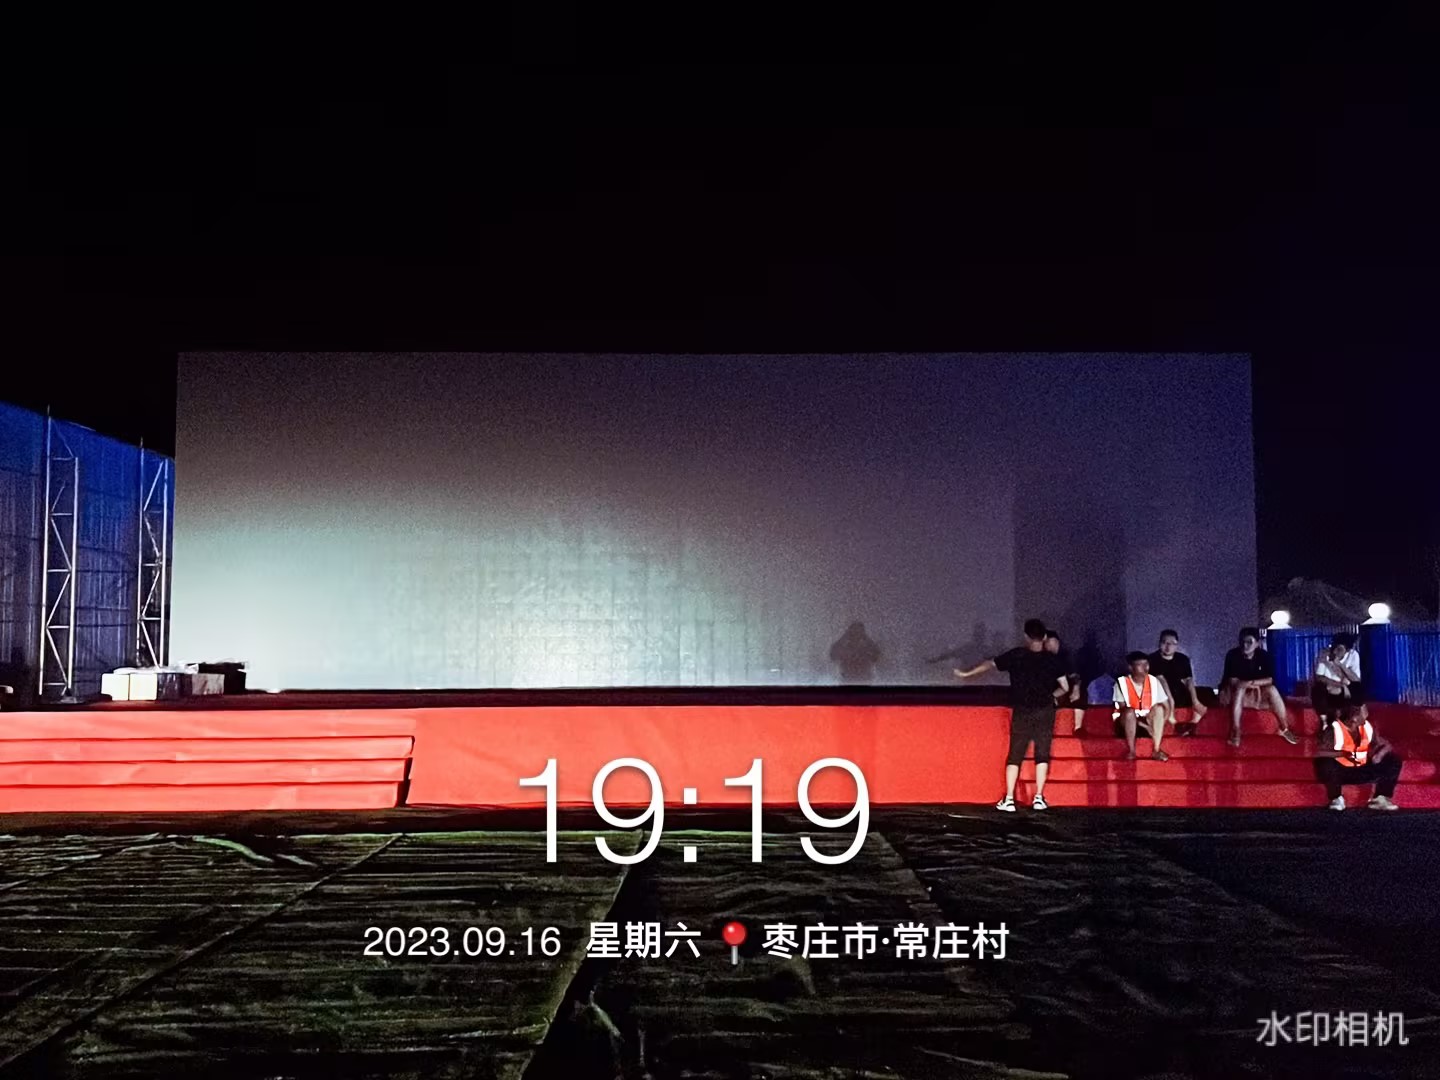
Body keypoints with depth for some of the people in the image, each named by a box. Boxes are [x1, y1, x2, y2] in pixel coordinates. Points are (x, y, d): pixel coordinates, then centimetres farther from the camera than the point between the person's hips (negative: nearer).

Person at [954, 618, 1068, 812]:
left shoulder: (1016, 656, -3)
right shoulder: (1052, 660, -2)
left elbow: (990, 664, 0)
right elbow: (1065, 688, -2)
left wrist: (966, 673, 11)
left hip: (1022, 712, 0)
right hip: (1045, 712, 0)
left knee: (1015, 756, 6)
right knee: (1042, 755, 10)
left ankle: (1009, 800, 2)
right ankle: (1039, 798, 5)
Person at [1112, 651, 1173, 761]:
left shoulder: (1153, 681, -7)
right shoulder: (1122, 682, -15)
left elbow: (1167, 707, -5)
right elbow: (1123, 708, -18)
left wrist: (1158, 725, -18)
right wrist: (1144, 726, -24)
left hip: (1147, 720, 3)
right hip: (1127, 721, -3)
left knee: (1158, 708, -26)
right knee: (1130, 711, -35)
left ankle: (1156, 750, -27)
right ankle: (1131, 751, -25)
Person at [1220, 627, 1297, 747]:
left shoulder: (1264, 656, -9)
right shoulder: (1232, 655, -16)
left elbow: (1270, 679, -18)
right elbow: (1231, 680, -19)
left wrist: (1252, 683, -34)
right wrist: (1248, 684, -34)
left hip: (1258, 693, 2)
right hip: (1234, 692, -2)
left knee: (1272, 689, -26)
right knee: (1240, 688, -35)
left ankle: (1284, 728, -18)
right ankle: (1235, 731, -39)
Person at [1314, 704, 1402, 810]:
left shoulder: (1367, 727, -2)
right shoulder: (1335, 729, -21)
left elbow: (1385, 745, 4)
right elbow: (1318, 753, -31)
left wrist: (1379, 754, -19)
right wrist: (1343, 753, -41)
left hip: (1362, 772, 5)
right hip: (1340, 772, -5)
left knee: (1394, 760, -4)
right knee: (1327, 764, -38)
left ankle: (1380, 798, 4)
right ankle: (1336, 799, -10)